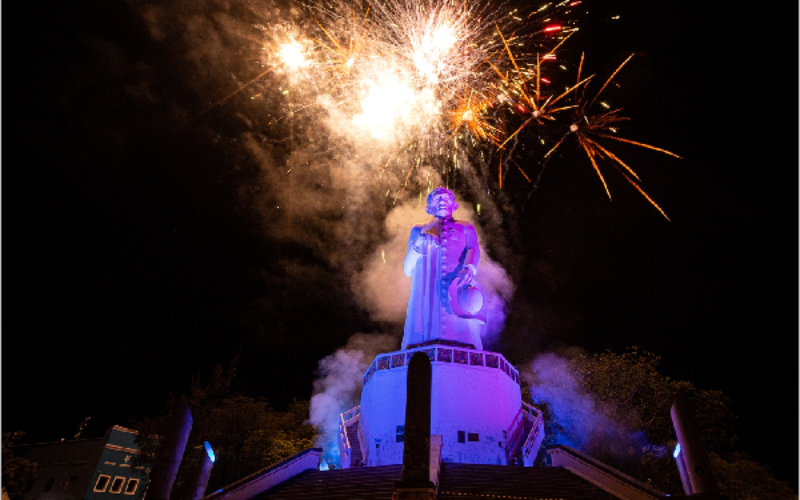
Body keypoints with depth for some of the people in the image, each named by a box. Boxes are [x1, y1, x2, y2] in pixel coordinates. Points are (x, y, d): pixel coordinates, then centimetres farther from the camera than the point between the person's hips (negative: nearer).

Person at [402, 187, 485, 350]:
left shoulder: (465, 228, 22)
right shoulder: (419, 230, 23)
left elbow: (474, 249, 0)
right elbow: (407, 270, 16)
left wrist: (470, 269, -22)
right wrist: (421, 236, 4)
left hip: (457, 292, -1)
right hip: (426, 296, 1)